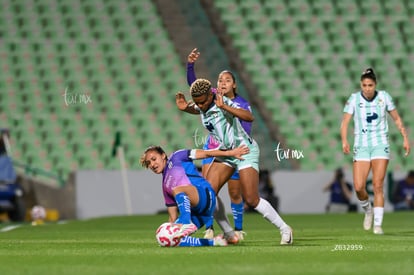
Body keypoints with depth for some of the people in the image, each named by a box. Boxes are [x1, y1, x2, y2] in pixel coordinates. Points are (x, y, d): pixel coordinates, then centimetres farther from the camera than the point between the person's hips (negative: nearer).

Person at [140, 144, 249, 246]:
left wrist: (229, 153, -1)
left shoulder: (176, 158, 13)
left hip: (205, 195, -7)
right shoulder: (165, 185, 28)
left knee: (177, 188, -33)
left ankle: (186, 223, -47)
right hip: (193, 213, 7)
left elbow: (204, 153, 5)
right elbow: (173, 216, 27)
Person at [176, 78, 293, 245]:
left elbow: (248, 116, -39)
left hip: (245, 151, -8)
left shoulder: (223, 102, -25)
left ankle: (284, 229, 5)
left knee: (251, 200, -12)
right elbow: (197, 109, 24)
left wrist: (223, 106, -45)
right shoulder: (201, 106, -3)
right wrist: (185, 107, 2)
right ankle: (228, 233, 8)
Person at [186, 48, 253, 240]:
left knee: (235, 194, 7)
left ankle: (238, 229, 26)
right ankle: (209, 229, -7)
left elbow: (247, 130, -23)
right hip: (212, 148, 1)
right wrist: (190, 65, -36)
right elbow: (193, 83, -20)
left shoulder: (243, 105, -12)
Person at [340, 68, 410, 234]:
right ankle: (368, 210, 22)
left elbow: (397, 119, 10)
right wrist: (344, 141, -25)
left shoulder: (384, 97, -1)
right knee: (359, 187, -10)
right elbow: (345, 122, -9)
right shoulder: (354, 99, -3)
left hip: (380, 145, 0)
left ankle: (378, 225, -7)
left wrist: (405, 139, 5)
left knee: (378, 186, -11)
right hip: (361, 146, 1)